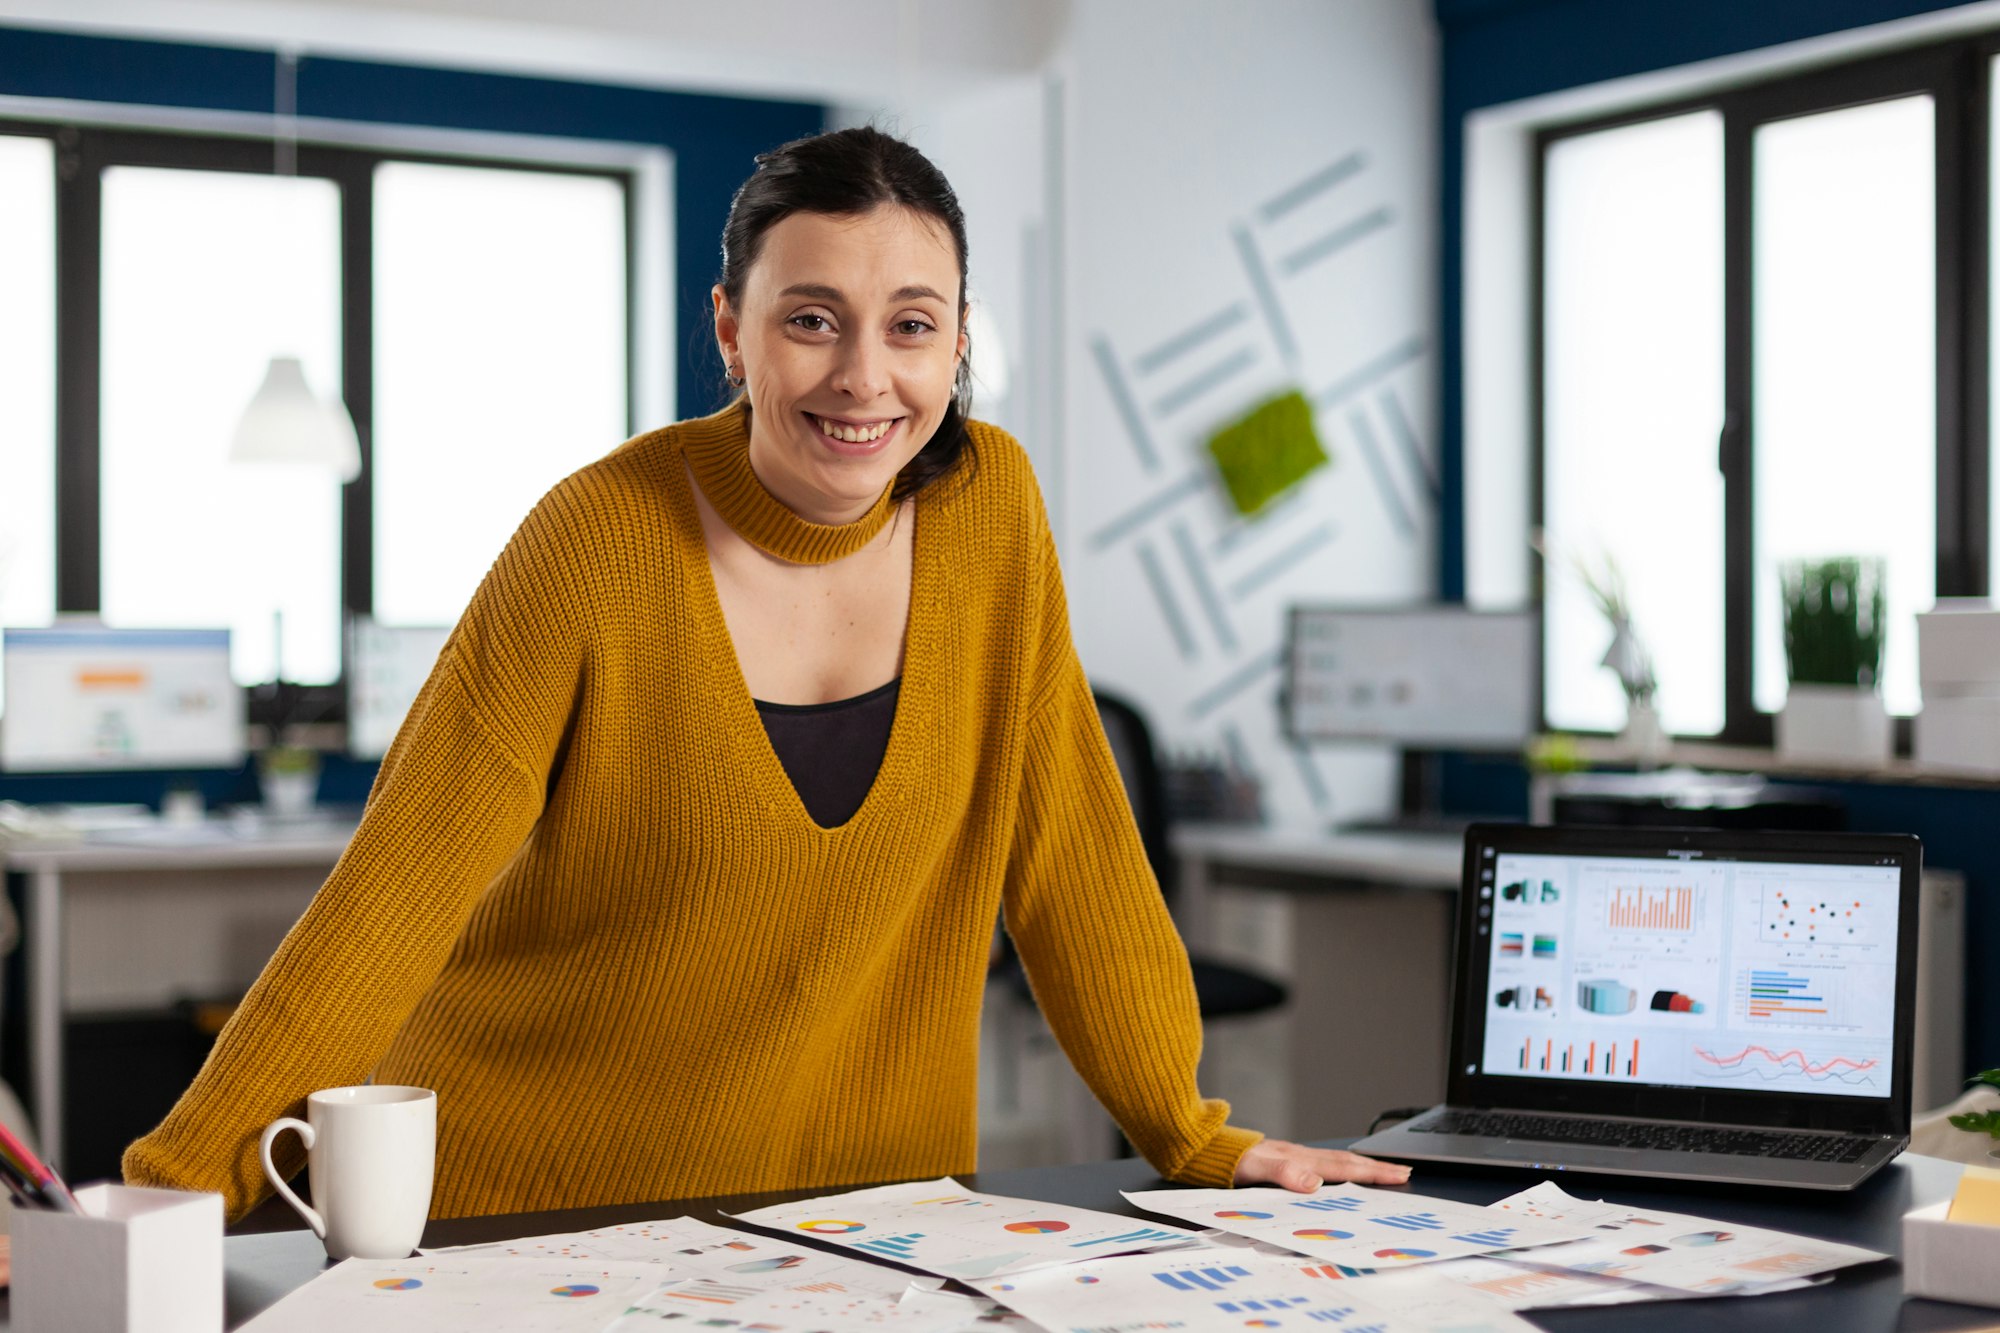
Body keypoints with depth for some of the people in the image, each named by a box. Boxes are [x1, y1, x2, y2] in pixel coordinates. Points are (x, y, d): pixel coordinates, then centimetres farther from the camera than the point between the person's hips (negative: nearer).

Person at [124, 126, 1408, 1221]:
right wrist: (178, 1183, -23)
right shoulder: (601, 541, -16)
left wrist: (1195, 1139, 1)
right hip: (527, 1197, -3)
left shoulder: (988, 502, -5)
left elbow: (1065, 843, 2)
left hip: (858, 1186, 4)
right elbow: (399, 894, -16)